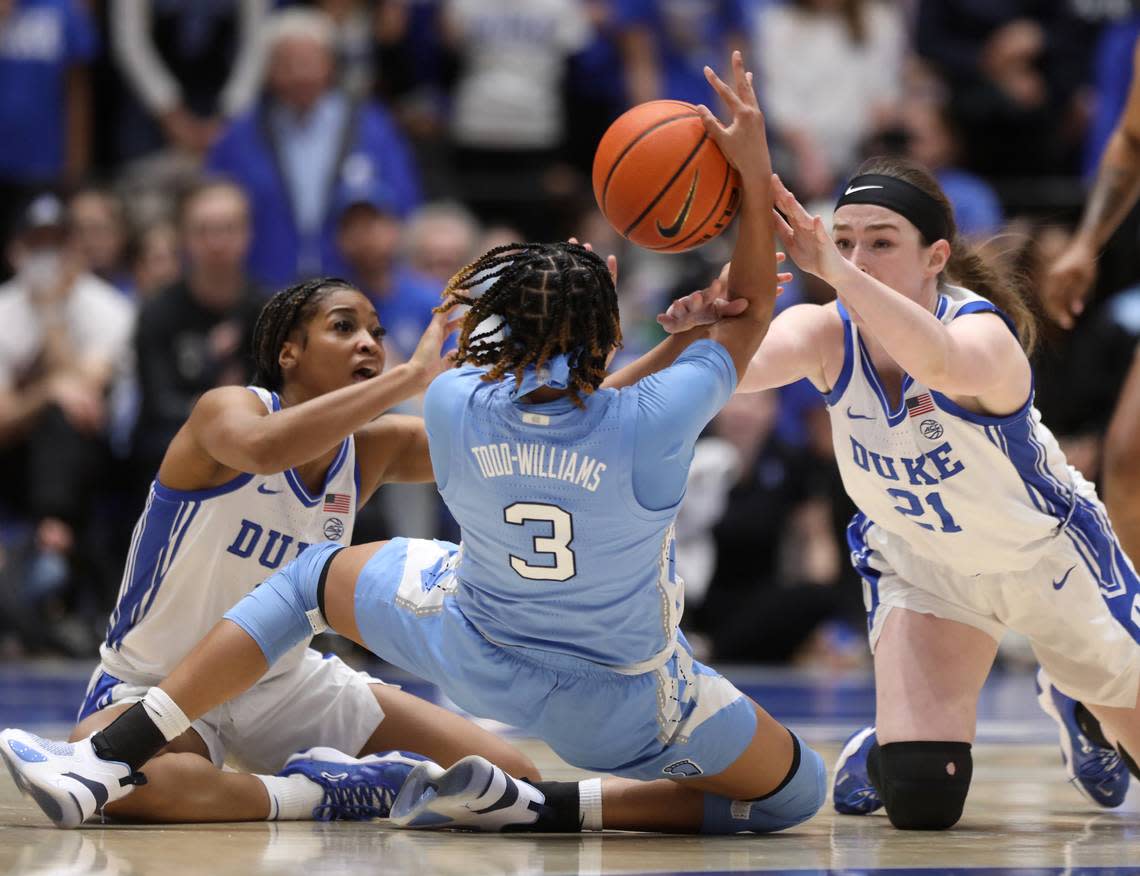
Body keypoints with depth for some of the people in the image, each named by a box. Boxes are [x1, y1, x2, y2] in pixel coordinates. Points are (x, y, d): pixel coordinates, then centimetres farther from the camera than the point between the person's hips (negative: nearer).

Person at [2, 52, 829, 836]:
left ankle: (110, 759, 12)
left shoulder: (452, 405, -20)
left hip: (475, 648, 3)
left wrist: (684, 332, 3)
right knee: (795, 791, 16)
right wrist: (756, 170, -8)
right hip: (618, 698, -3)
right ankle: (533, 807, 0)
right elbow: (753, 317, -9)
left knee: (320, 575, 26)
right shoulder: (651, 422, -28)